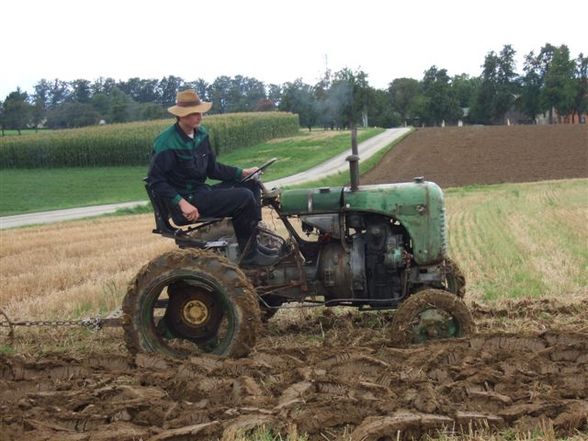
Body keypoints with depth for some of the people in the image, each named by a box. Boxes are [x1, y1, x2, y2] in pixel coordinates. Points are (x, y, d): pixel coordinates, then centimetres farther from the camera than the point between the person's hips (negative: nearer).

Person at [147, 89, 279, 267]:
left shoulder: (200, 133, 8)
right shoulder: (166, 143, -17)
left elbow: (213, 168, 16)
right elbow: (155, 179, -19)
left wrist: (241, 172, 4)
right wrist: (181, 202, -27)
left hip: (202, 191, 9)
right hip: (187, 200, -9)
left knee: (252, 185, 5)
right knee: (244, 197, -20)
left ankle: (253, 243, 3)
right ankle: (249, 254, -10)